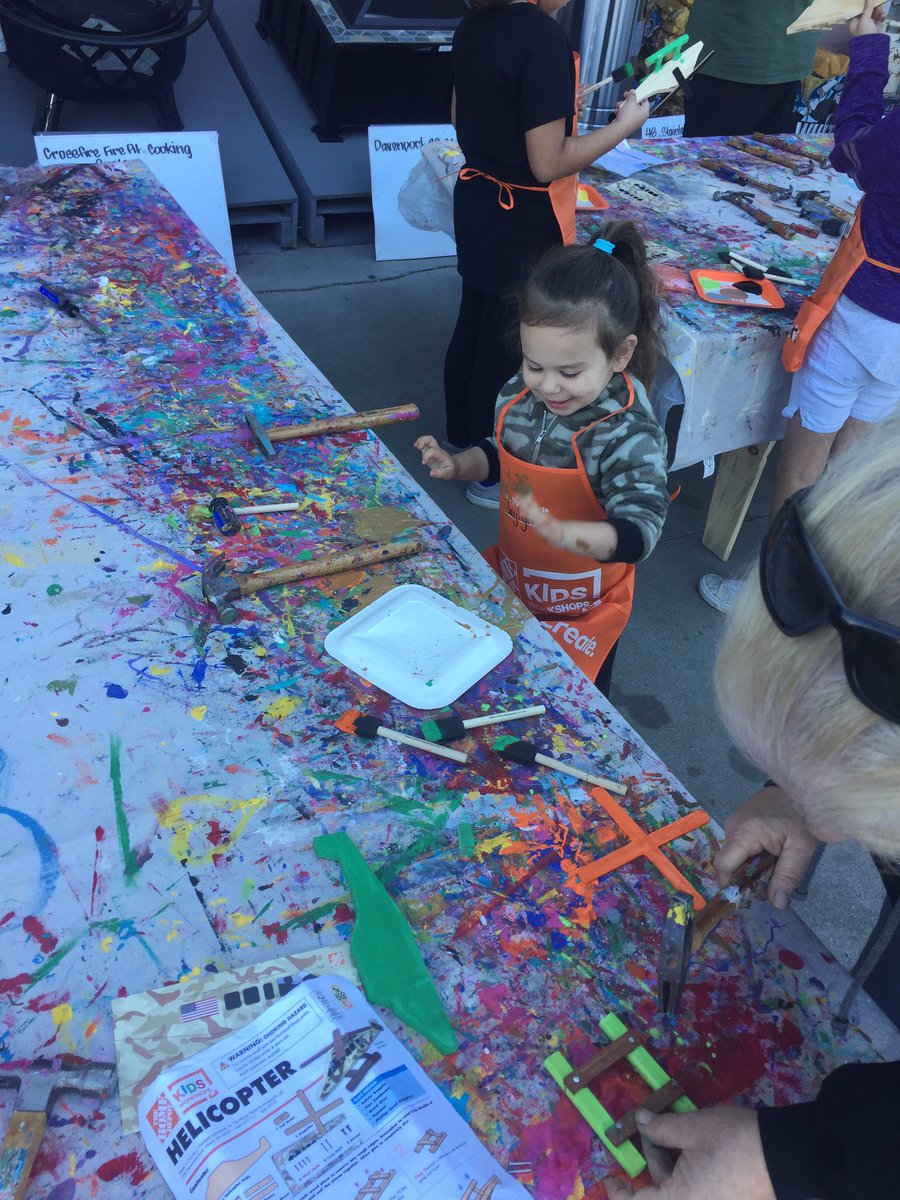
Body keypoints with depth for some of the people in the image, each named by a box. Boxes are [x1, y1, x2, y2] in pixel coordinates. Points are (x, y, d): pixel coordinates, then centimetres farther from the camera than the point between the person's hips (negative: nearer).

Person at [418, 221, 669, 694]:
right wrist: (458, 465, -10)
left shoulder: (629, 434, -29)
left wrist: (568, 535, -55)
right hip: (511, 582, 6)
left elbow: (640, 530, -37)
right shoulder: (520, 394, -10)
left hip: (579, 609, -5)